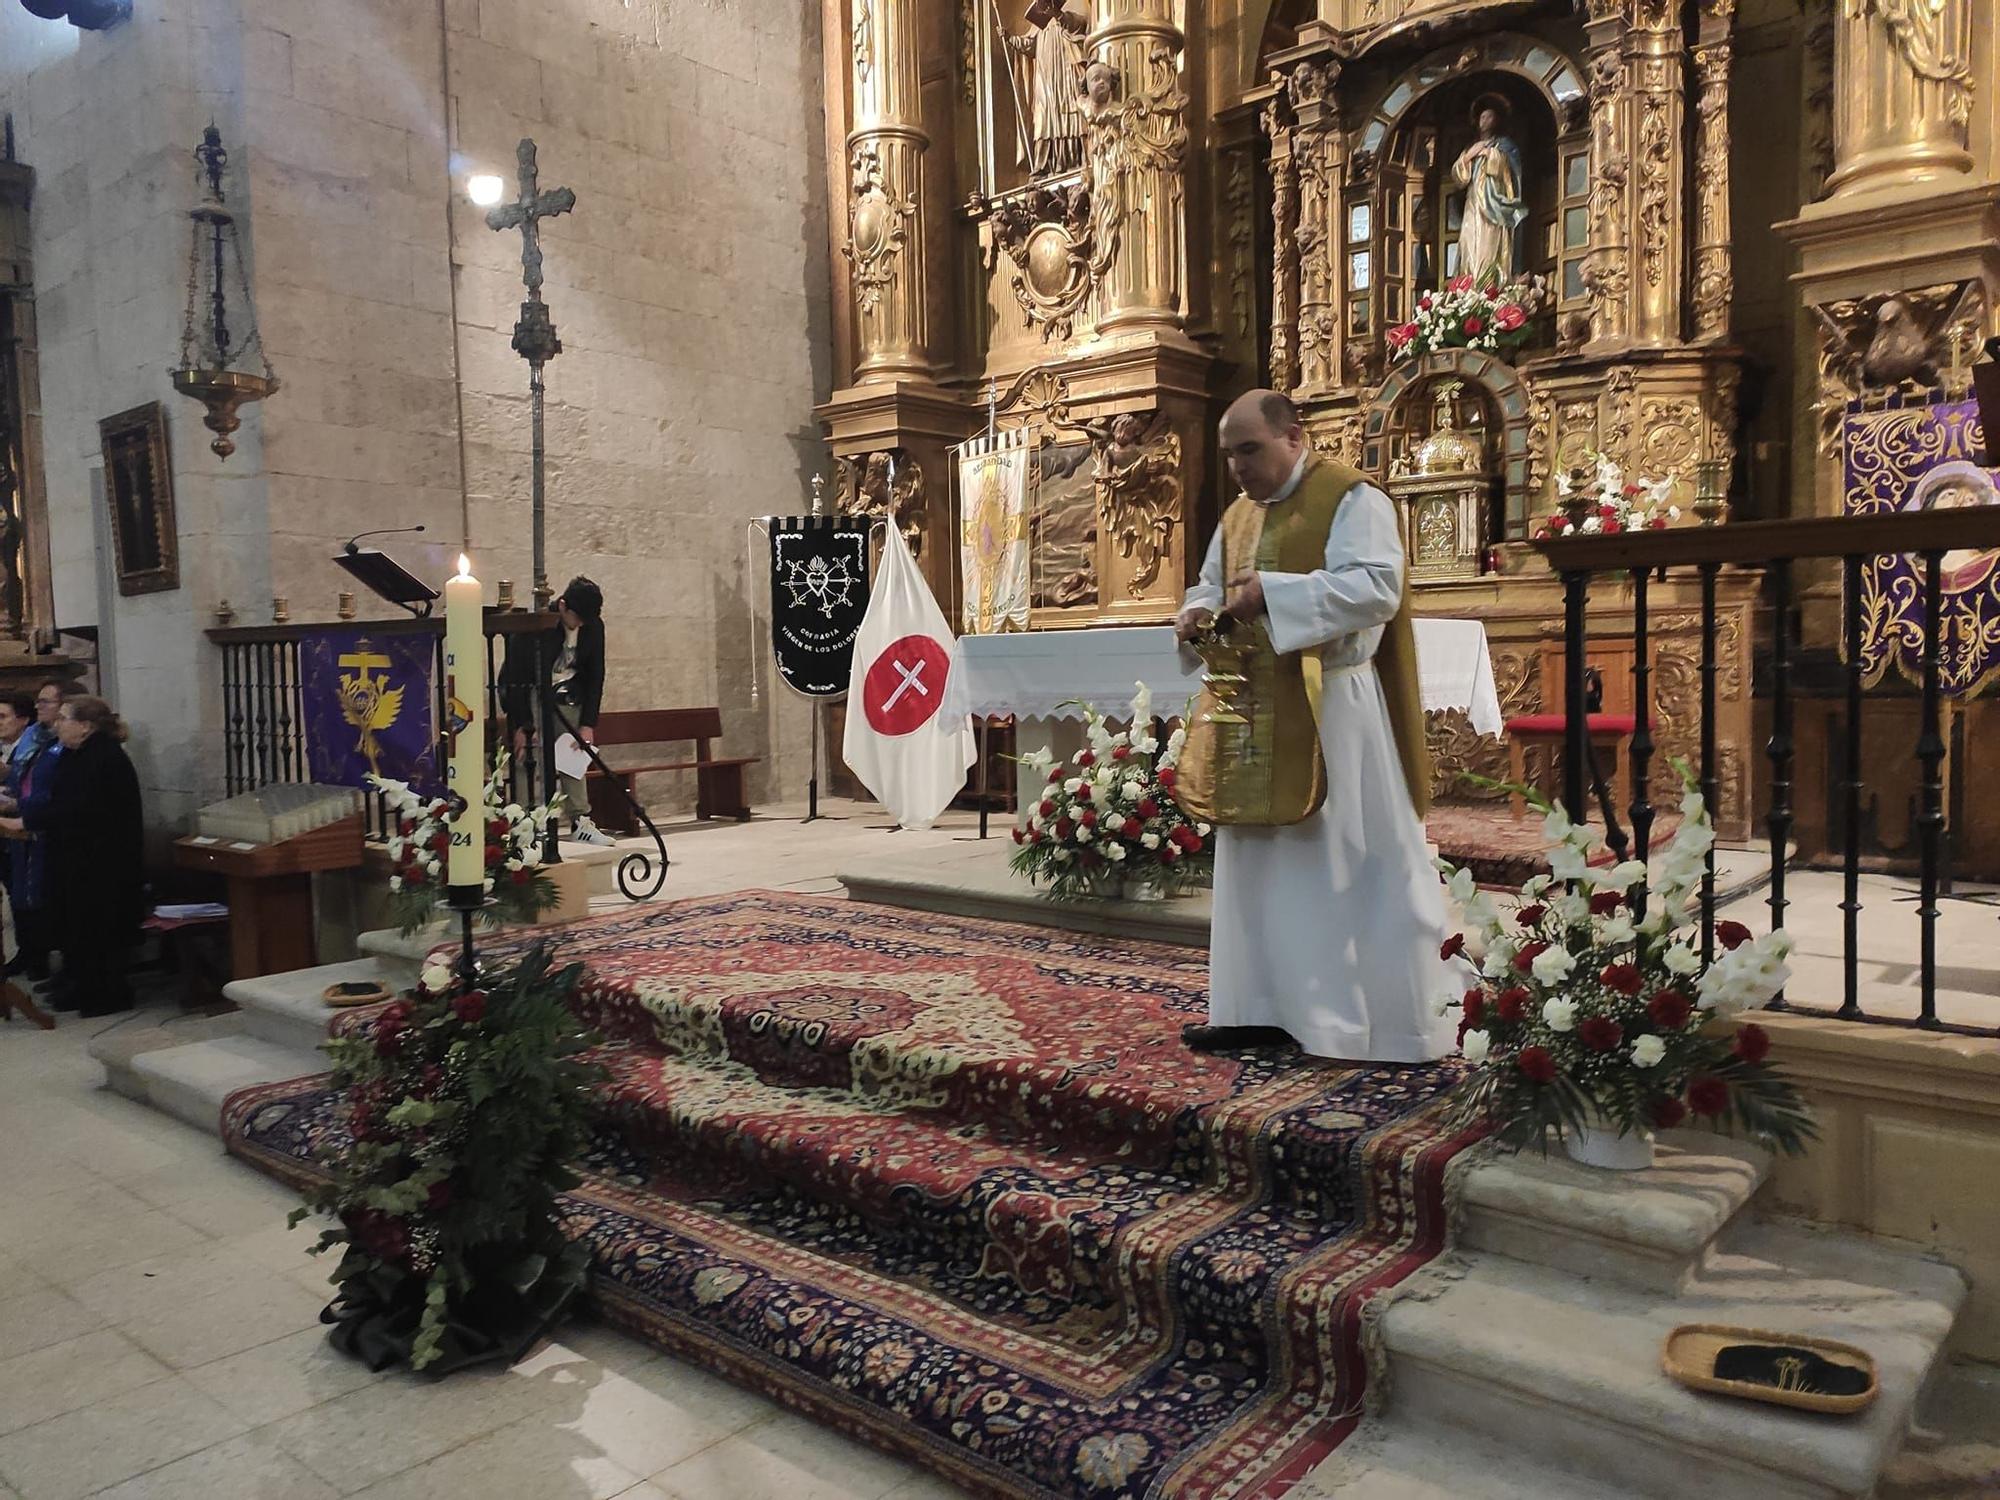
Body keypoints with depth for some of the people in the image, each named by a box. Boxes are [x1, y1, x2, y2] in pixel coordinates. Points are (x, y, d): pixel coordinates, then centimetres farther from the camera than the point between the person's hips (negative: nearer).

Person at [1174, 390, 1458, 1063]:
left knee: (1351, 865, -3)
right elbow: (1210, 586, 21)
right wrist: (1198, 612, -2)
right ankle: (1262, 1006, 19)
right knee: (1258, 861, 10)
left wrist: (1274, 593, -25)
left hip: (1332, 712, -8)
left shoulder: (1350, 499, -7)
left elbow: (1377, 587, -20)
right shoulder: (1237, 516, 16)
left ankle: (1397, 1021, 9)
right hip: (1257, 716, 8)